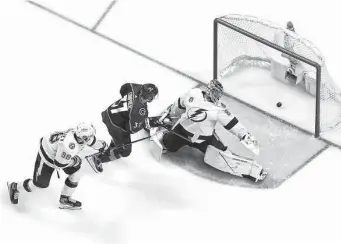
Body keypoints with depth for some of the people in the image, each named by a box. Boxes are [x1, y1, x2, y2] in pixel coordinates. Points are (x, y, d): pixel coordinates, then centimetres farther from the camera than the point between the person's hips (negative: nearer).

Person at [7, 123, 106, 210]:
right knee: (40, 183, 4)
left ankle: (64, 200, 26)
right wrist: (74, 161, -16)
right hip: (47, 155, -8)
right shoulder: (69, 146, -43)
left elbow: (91, 140, 8)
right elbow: (58, 164, -30)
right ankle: (14, 187, 31)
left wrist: (101, 144, 25)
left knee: (75, 174, 7)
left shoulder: (81, 133, -19)